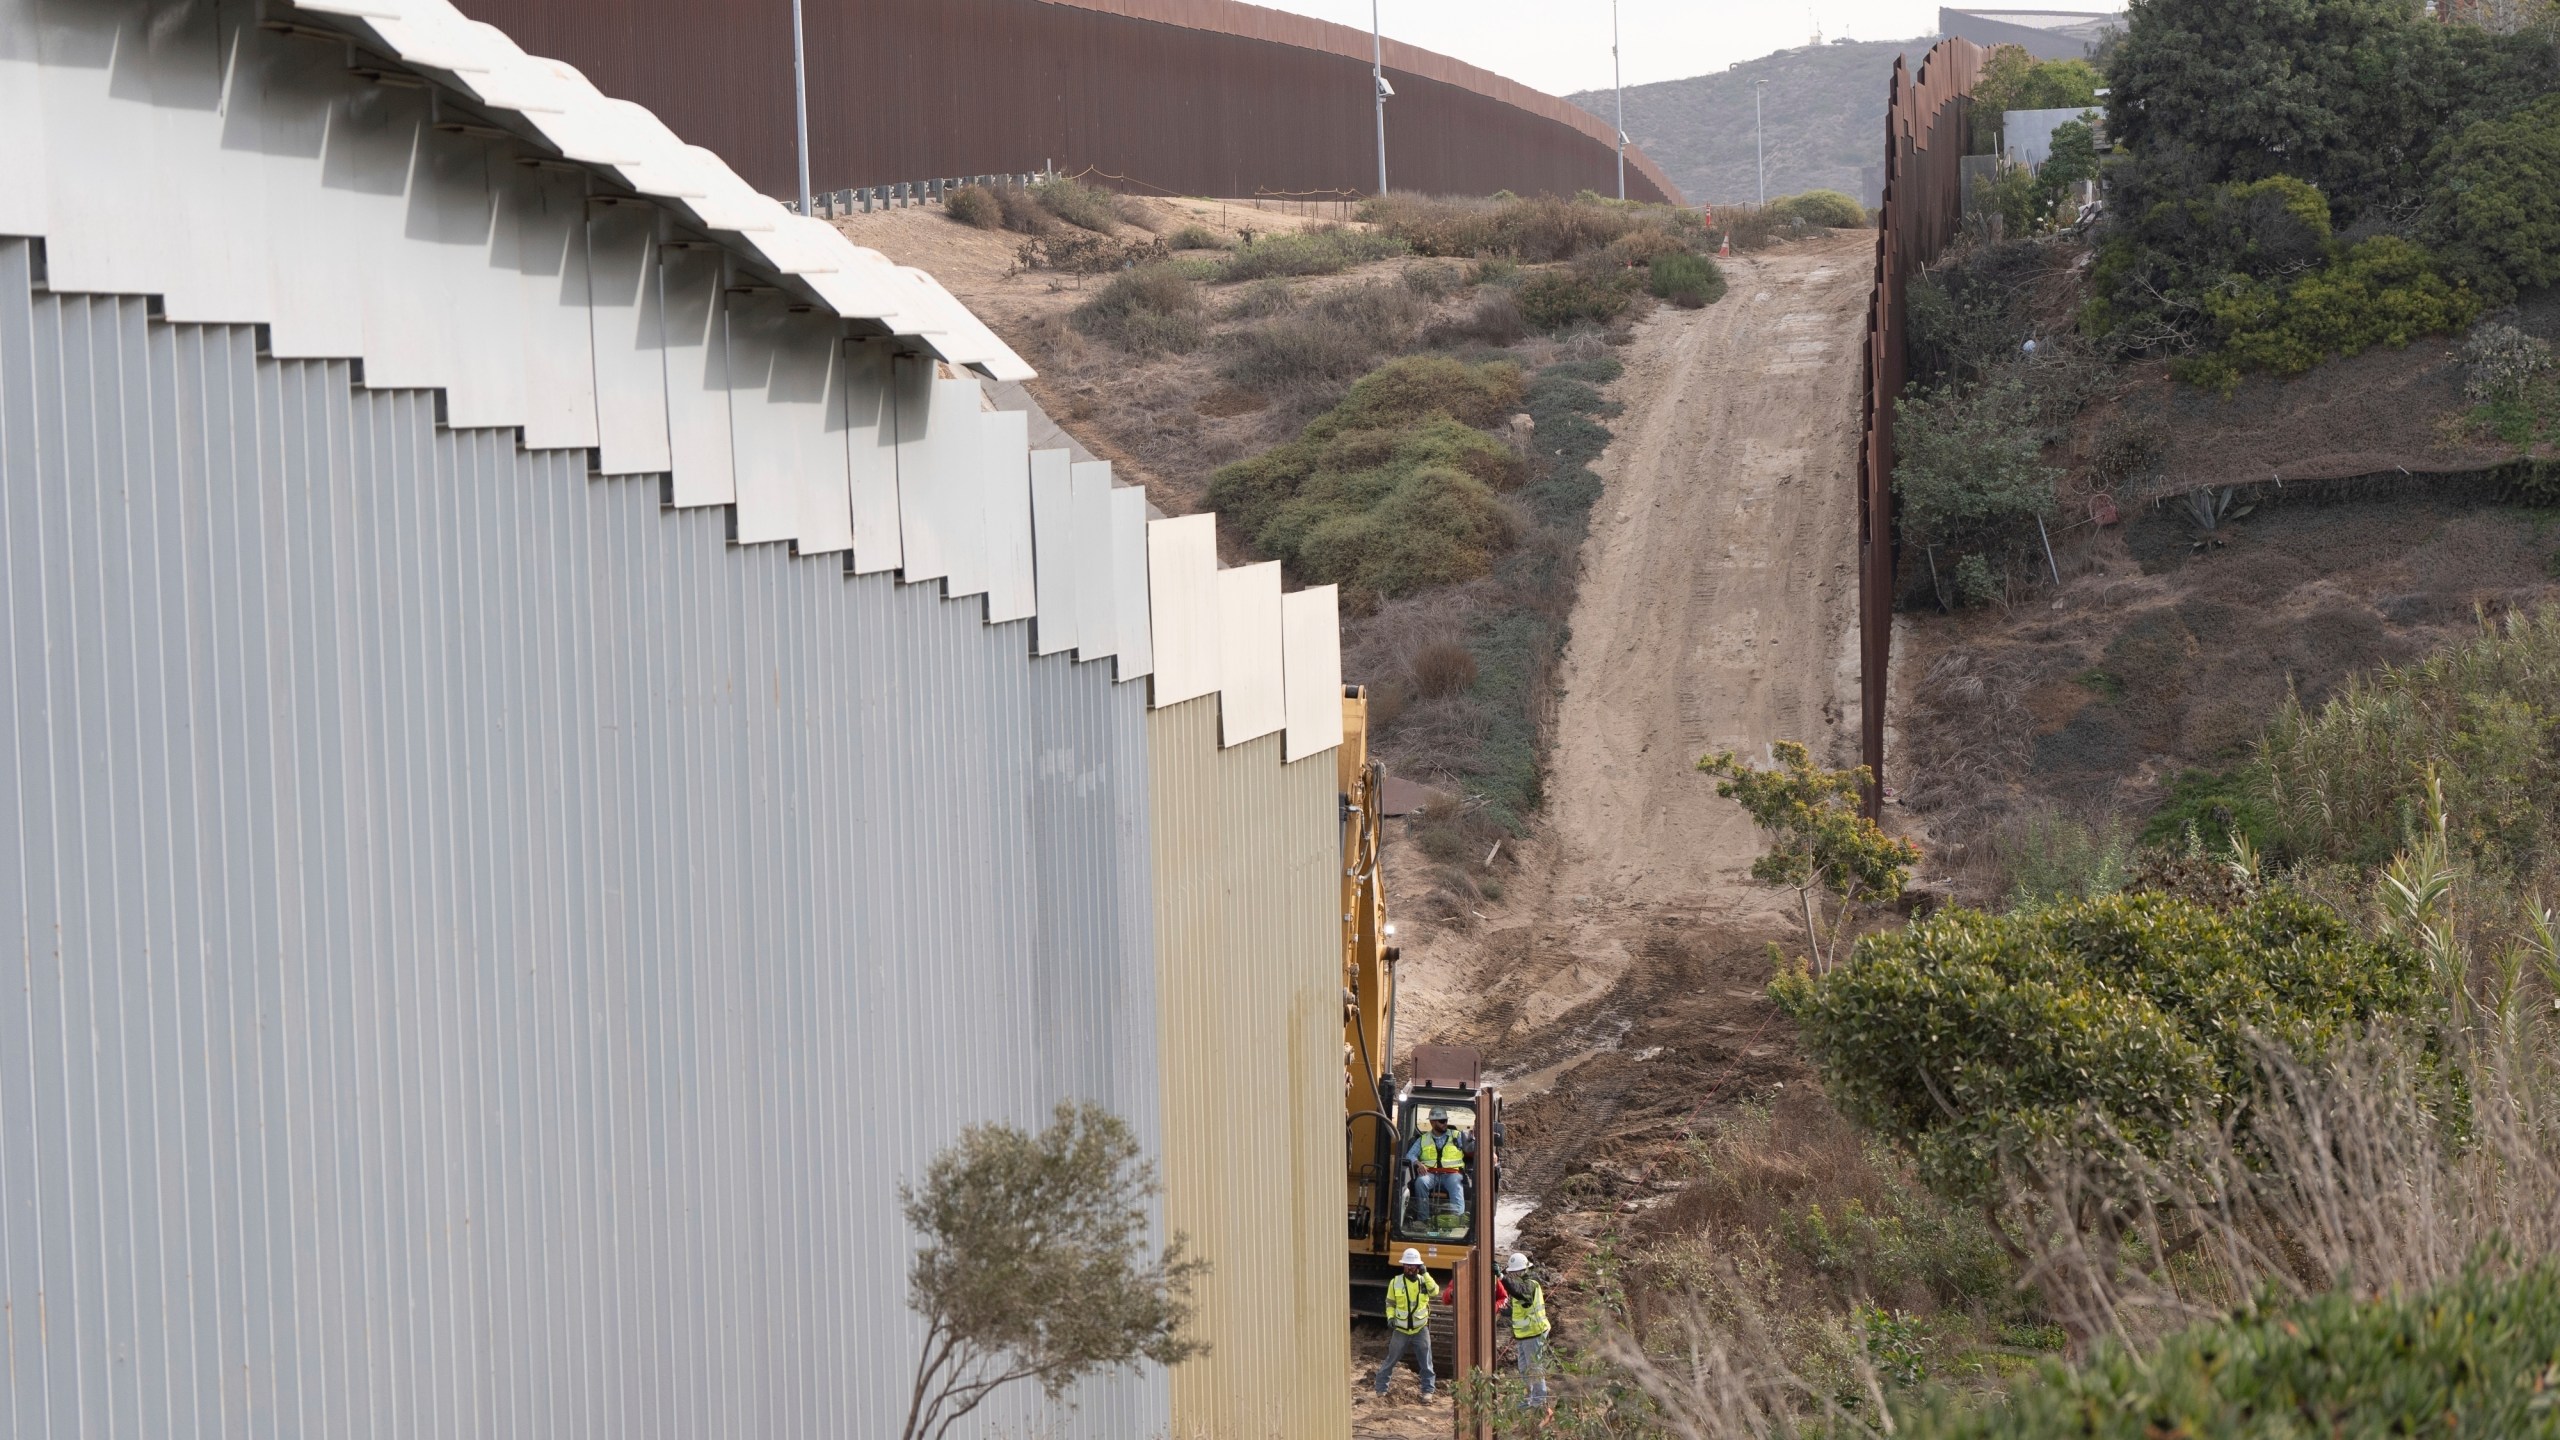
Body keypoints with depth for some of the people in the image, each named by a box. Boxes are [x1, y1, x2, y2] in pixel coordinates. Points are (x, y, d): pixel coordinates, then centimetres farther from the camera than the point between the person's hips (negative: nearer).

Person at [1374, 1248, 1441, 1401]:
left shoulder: (1424, 1281, -1)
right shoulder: (1395, 1282, -1)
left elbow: (1435, 1291, -21)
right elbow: (1390, 1303, 6)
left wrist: (1425, 1274, -24)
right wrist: (1390, 1317, -10)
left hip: (1420, 1330, 0)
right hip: (1400, 1330, 0)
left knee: (1426, 1363, 3)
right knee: (1391, 1360, 6)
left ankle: (1428, 1390, 14)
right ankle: (1381, 1388, 16)